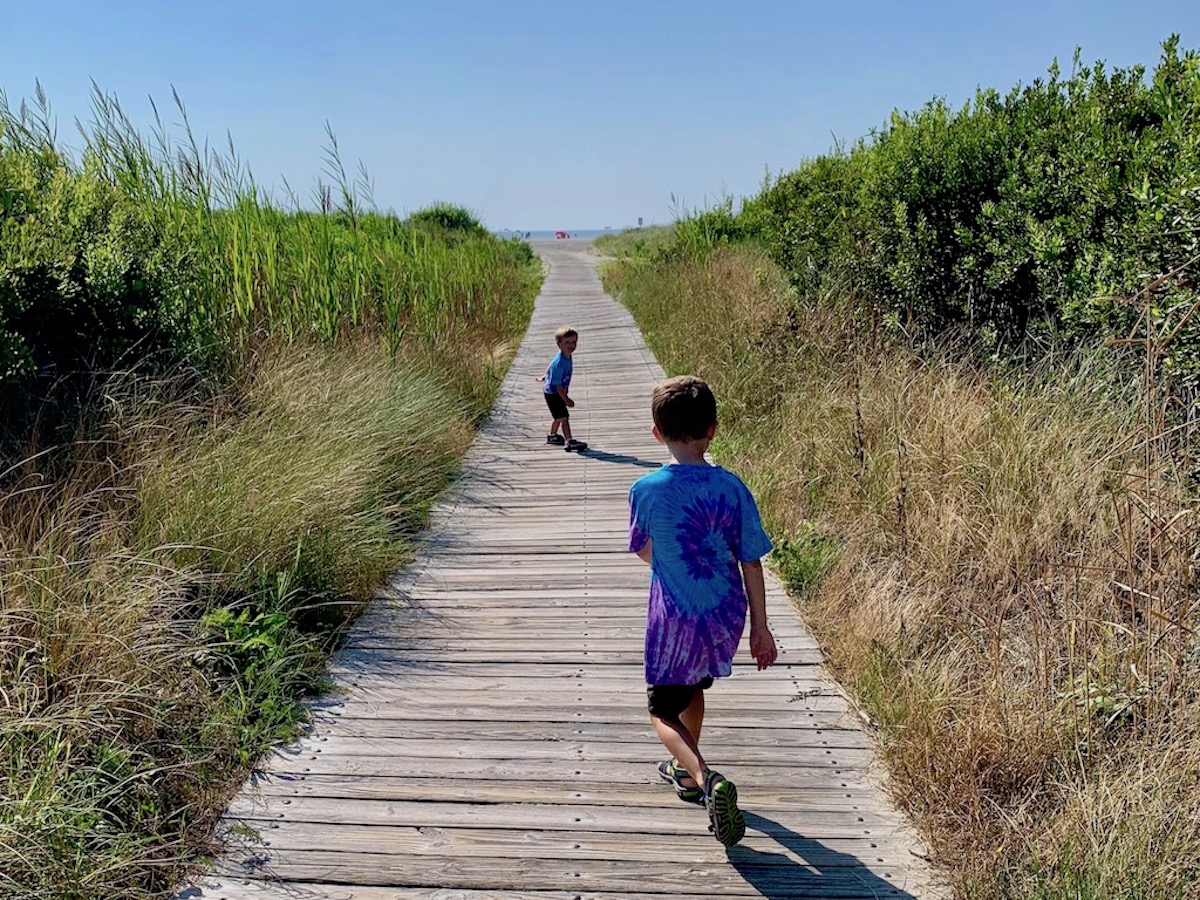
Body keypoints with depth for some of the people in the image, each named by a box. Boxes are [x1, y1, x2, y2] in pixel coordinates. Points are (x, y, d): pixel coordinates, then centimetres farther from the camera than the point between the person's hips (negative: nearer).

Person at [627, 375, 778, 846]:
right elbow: (751, 562, -5)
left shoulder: (646, 490, -16)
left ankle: (707, 780, -14)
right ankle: (688, 771, 46)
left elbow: (643, 551, 0)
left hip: (674, 621, -4)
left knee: (664, 711, 10)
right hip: (725, 618, 4)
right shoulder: (731, 487, -10)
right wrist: (760, 627, 4)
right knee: (693, 691, 28)